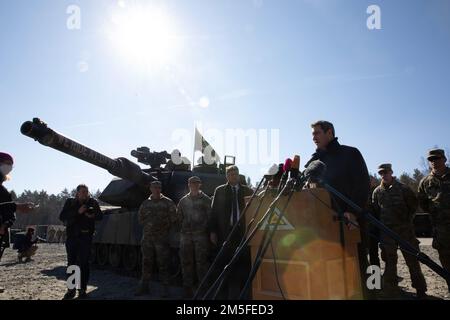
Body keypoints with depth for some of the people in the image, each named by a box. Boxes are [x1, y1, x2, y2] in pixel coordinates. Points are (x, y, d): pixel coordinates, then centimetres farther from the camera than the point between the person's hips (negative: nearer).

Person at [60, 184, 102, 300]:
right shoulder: (70, 202, 2)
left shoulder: (92, 202, 1)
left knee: (84, 264, 2)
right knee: (71, 263, 9)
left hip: (85, 237, -1)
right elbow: (62, 216, -8)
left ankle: (83, 290, 11)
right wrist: (77, 212, -19)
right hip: (71, 237, 2)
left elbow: (100, 216, 4)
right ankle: (71, 289, 20)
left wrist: (93, 215, -18)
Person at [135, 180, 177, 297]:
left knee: (163, 264, 1)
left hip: (162, 238, -3)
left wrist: (165, 228, -2)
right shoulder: (145, 203, 10)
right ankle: (144, 286, 21)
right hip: (147, 237, 4)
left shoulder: (168, 202, -1)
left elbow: (173, 219, -1)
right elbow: (140, 218, 19)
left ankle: (164, 287, 11)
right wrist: (148, 226, 8)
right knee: (146, 262, 11)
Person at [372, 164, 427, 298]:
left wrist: (408, 219, 4)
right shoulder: (377, 191, 5)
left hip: (405, 229, -1)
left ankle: (420, 289, 16)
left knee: (412, 259, 4)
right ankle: (391, 287, 17)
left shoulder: (402, 188, -1)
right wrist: (381, 224, 3)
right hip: (387, 231, 2)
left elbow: (413, 205, 6)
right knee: (390, 260, 7)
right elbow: (374, 210, 8)